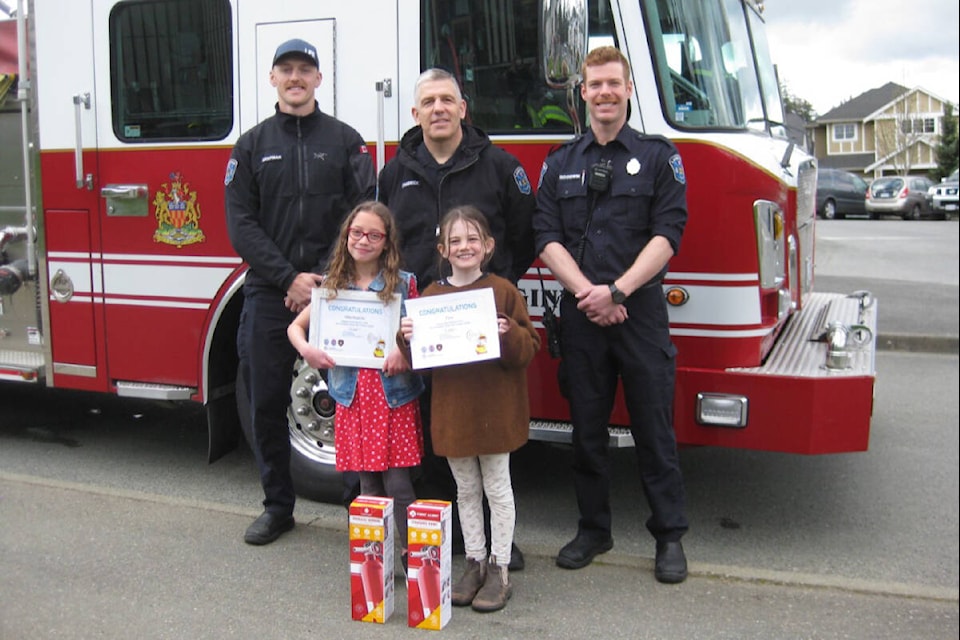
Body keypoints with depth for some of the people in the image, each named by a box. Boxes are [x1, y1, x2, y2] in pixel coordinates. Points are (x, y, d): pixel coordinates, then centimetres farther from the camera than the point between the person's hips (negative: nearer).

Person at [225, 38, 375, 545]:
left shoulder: (345, 140, 6)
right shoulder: (252, 145, 10)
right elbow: (241, 224, 2)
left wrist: (325, 278, -12)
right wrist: (289, 278, -9)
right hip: (268, 294, 2)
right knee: (266, 404, 6)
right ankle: (277, 506, 21)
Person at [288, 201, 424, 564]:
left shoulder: (404, 284, -2)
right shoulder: (332, 285, 7)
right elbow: (295, 326, 14)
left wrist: (407, 350, -20)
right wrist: (305, 349, -6)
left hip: (395, 395, -3)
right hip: (353, 395, 3)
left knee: (398, 484, -3)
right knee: (368, 486, 10)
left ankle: (410, 555, 10)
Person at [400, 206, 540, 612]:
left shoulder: (503, 290, -6)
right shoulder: (431, 296, 3)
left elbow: (529, 348, -6)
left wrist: (510, 334, -25)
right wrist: (408, 338, -13)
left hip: (495, 410, -3)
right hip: (451, 412, 3)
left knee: (497, 489, 8)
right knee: (466, 490, 15)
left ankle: (499, 570, 20)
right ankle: (475, 563, 29)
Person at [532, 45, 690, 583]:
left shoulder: (658, 156, 4)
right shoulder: (560, 164, 12)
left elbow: (668, 233, -6)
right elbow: (547, 237, 2)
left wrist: (618, 290, -16)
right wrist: (587, 292, -12)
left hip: (642, 312, -2)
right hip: (580, 315, 3)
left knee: (654, 427, 2)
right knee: (588, 427, 10)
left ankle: (670, 535, 15)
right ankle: (594, 529, 24)